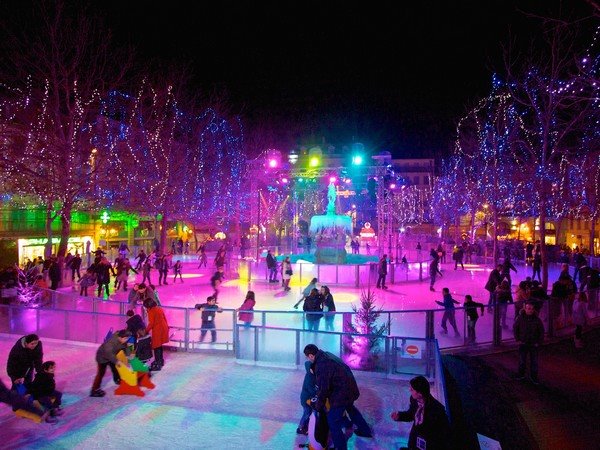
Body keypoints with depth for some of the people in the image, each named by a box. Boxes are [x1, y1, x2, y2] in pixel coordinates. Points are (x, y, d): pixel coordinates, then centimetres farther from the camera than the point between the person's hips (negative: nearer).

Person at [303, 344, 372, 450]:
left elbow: (323, 388, -22)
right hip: (350, 387, 10)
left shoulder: (321, 365, -26)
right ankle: (365, 430, 53)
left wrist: (318, 405, -7)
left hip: (342, 392, -10)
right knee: (350, 407, 34)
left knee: (333, 421, 1)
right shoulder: (326, 355, 3)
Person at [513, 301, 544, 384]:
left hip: (533, 344, 0)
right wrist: (517, 339, -1)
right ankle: (521, 374, 29)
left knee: (534, 361, 8)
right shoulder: (520, 318, -11)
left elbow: (541, 332, 0)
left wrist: (539, 342, -2)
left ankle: (534, 377, 23)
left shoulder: (537, 320, -12)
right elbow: (515, 328, 1)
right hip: (523, 343, 0)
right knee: (522, 360, 12)